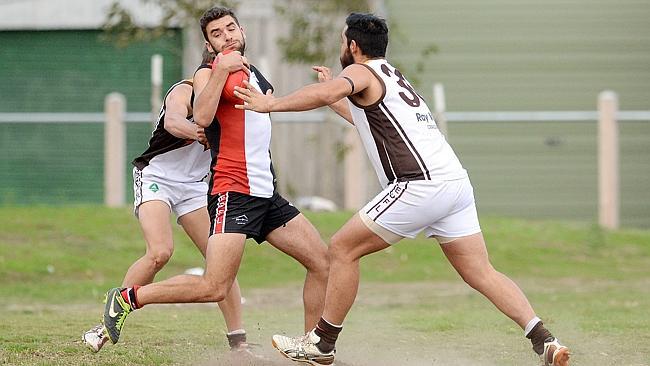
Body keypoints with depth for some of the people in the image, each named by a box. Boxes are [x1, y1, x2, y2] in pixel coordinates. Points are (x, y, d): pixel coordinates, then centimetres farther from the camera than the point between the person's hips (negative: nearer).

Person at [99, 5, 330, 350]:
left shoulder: (254, 74, 19)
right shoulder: (208, 73, -5)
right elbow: (202, 117, -26)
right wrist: (222, 71, -26)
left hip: (267, 193, 8)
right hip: (233, 192, -8)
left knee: (322, 262, 6)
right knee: (214, 288, -20)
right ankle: (125, 299, -9)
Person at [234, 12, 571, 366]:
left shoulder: (361, 72, 2)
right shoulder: (393, 76, 28)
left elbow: (326, 93, -22)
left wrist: (270, 104, -15)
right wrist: (336, 100, 52)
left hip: (421, 186, -8)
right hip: (456, 181, 8)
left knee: (343, 248, 3)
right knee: (481, 273, 4)